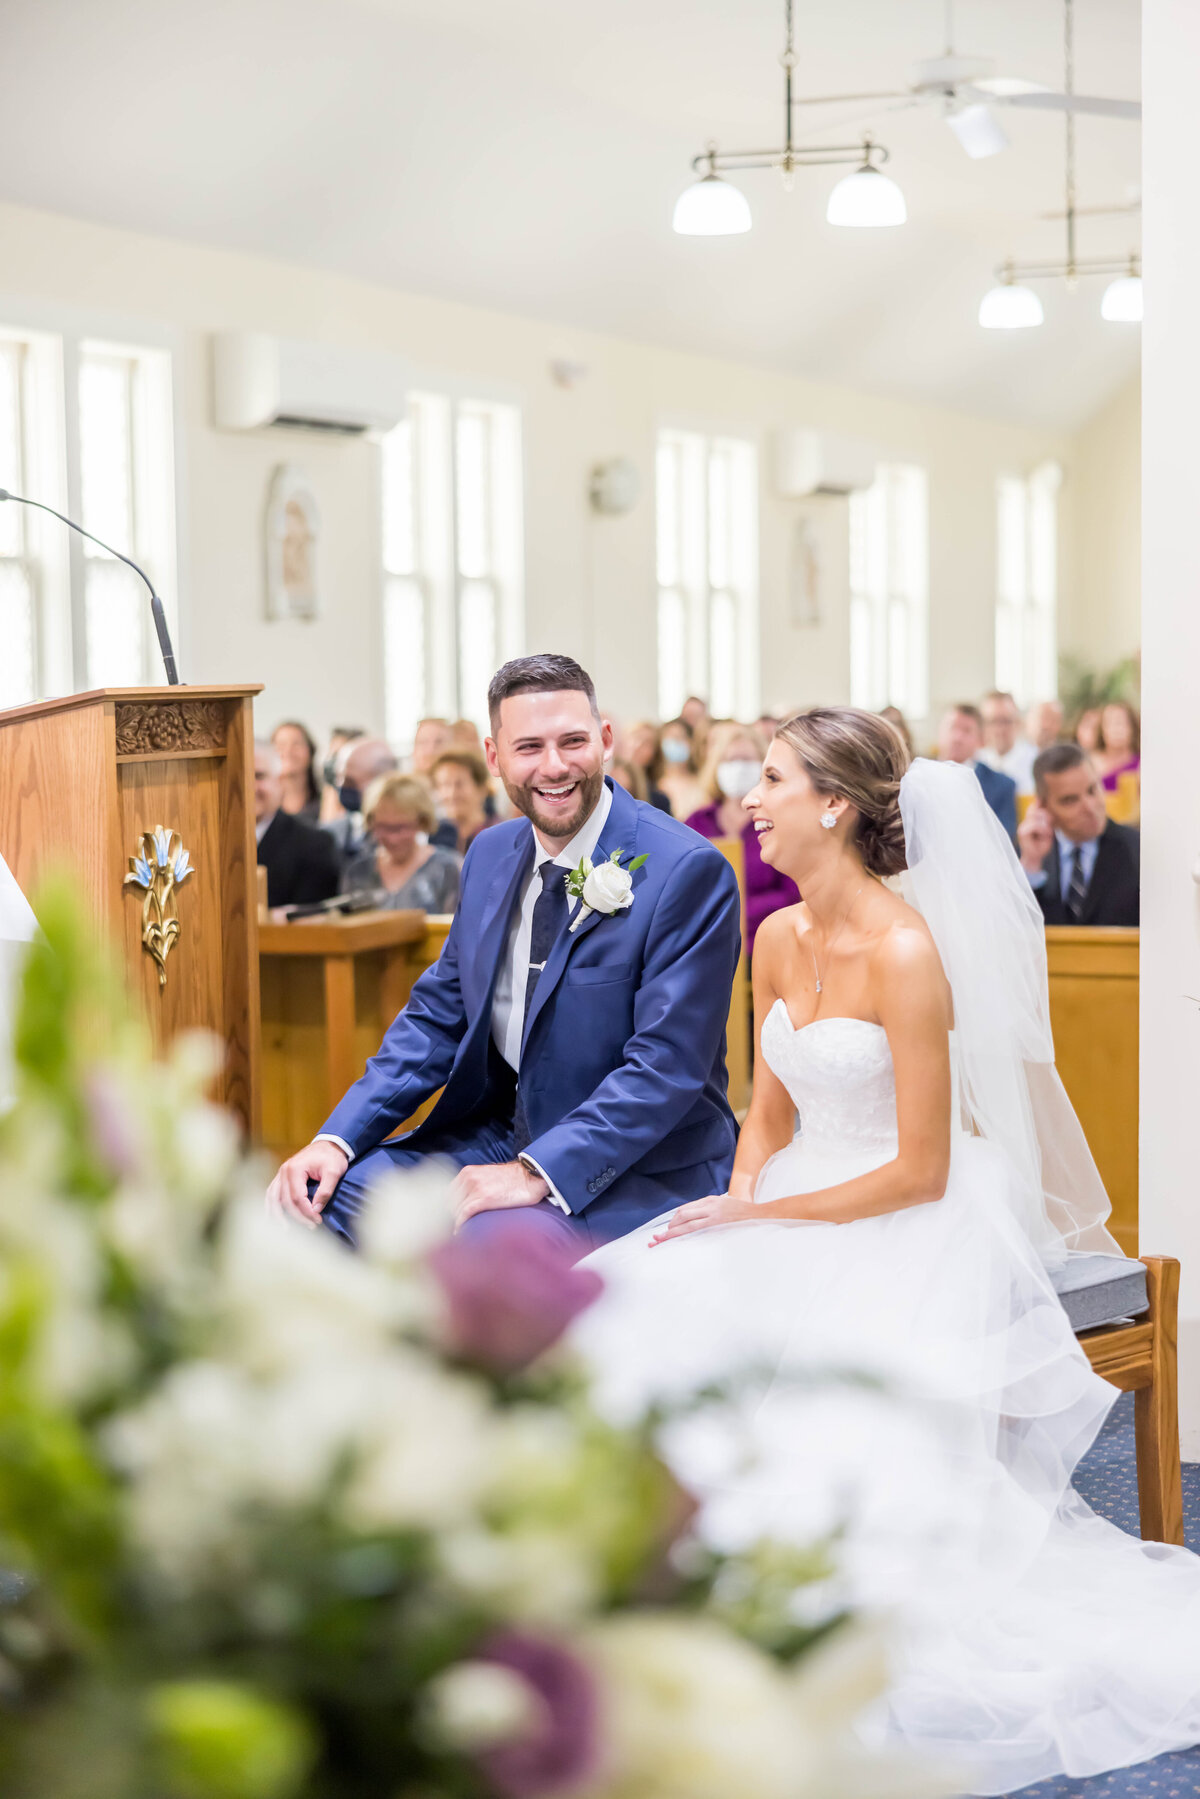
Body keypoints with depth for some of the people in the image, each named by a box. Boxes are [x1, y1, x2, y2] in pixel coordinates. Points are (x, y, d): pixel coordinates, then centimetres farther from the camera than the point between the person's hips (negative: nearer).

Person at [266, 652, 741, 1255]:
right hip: (498, 1135, 7)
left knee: (482, 1242, -34)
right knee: (311, 1197, -8)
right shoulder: (490, 854, 8)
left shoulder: (689, 871, -16)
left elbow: (666, 1063, -20)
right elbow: (439, 1015, 11)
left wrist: (536, 1173, -28)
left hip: (641, 1172, -7)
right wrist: (337, 1139, -3)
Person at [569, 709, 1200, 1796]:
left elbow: (920, 1172, -17)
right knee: (635, 1312, -16)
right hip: (798, 1206, 7)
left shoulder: (906, 952, -19)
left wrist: (763, 1216, -14)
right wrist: (738, 1206, -6)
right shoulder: (778, 941, 6)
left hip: (910, 1226, -7)